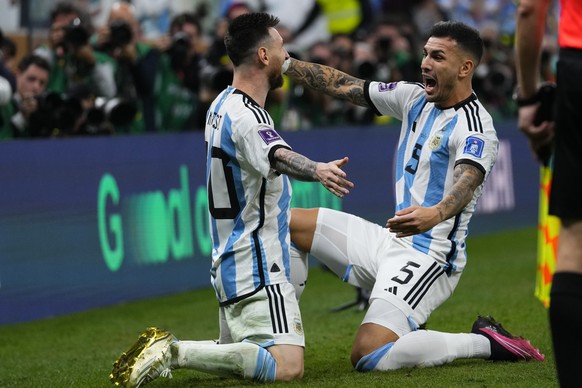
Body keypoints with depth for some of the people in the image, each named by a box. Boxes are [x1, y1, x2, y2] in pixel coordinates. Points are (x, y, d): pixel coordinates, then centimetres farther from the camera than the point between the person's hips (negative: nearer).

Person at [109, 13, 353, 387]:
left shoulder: (224, 104, 10)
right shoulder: (246, 118, -19)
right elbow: (278, 156, -41)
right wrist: (316, 170, -59)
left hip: (230, 264, 10)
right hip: (257, 270, -10)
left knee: (237, 356, 23)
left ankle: (163, 349, 7)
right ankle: (174, 352, -20)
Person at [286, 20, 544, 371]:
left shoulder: (476, 128, -18)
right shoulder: (415, 98, 7)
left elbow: (466, 184, -36)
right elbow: (342, 86, 12)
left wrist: (435, 214, -57)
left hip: (427, 258, -9)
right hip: (390, 241, 9)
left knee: (368, 358, -23)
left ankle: (486, 343, -9)